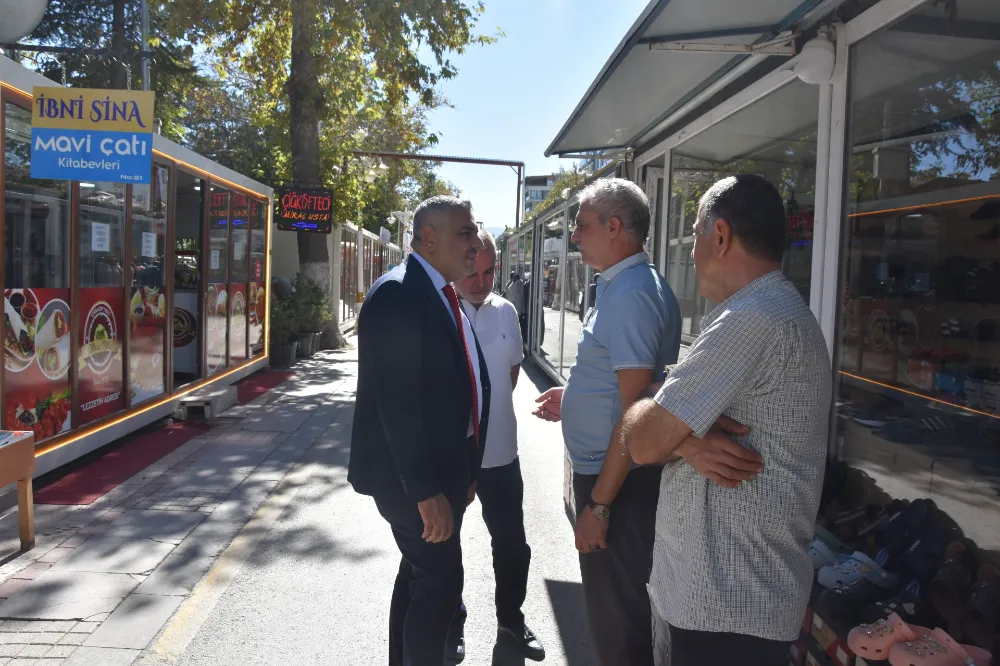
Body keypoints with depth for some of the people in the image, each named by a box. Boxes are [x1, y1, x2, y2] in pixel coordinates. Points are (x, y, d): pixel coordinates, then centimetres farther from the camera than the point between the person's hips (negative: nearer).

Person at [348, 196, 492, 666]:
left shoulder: (442, 296, 10)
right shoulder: (398, 294, -20)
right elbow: (398, 402, -25)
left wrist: (464, 470, 12)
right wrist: (426, 490, -25)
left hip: (440, 469, 10)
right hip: (412, 474, -10)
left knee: (420, 575, 21)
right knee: (440, 581, 0)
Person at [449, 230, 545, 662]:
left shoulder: (506, 312, 1)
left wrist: (494, 409, 12)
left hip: (499, 449, 4)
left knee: (512, 543, 14)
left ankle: (511, 619, 36)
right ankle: (451, 623, 35)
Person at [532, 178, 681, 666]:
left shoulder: (632, 293, -21)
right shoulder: (619, 286, 11)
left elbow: (636, 409, -24)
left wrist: (599, 502, -22)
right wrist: (573, 399, 13)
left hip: (618, 480, -10)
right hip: (601, 469, 10)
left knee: (617, 614, 6)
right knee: (611, 603, 24)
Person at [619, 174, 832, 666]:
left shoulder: (751, 320, -23)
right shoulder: (777, 311, 12)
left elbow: (643, 441, -22)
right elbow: (666, 433, 9)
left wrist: (675, 438, -1)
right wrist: (685, 441, -12)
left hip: (726, 606, -9)